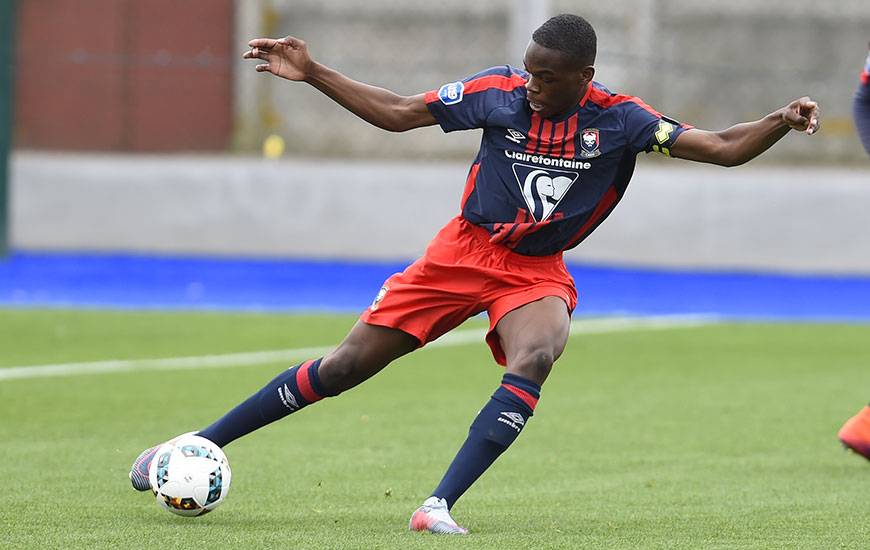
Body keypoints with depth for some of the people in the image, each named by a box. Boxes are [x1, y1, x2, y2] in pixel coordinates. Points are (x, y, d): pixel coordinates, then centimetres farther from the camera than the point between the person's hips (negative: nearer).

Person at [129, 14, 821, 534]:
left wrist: (781, 122, -36)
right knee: (345, 366, -1)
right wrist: (311, 73, -8)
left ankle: (439, 506, -35)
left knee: (534, 360, -34)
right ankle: (198, 446, 11)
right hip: (464, 252, 1)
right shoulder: (499, 91, -11)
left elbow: (721, 148, -18)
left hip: (538, 272, 0)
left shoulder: (618, 120, -14)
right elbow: (395, 113, -3)